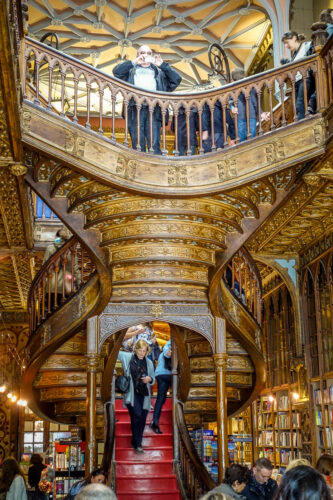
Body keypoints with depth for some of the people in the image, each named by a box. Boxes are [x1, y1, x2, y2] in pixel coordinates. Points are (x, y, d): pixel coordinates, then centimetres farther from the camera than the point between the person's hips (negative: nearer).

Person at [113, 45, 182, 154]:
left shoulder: (159, 72, 25)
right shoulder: (131, 71, 22)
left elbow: (177, 79, 12)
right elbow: (116, 71, 4)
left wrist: (162, 65, 4)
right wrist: (134, 62, -3)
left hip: (154, 110, 0)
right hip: (135, 109, 0)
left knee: (155, 145, -9)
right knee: (137, 146, -4)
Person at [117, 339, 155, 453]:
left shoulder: (149, 363, 10)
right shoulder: (127, 357, 2)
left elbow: (153, 380, 16)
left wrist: (150, 379, -6)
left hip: (144, 395, 4)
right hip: (132, 394, -3)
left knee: (142, 419, 4)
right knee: (137, 415, -18)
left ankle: (135, 442, 23)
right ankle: (137, 444, -6)